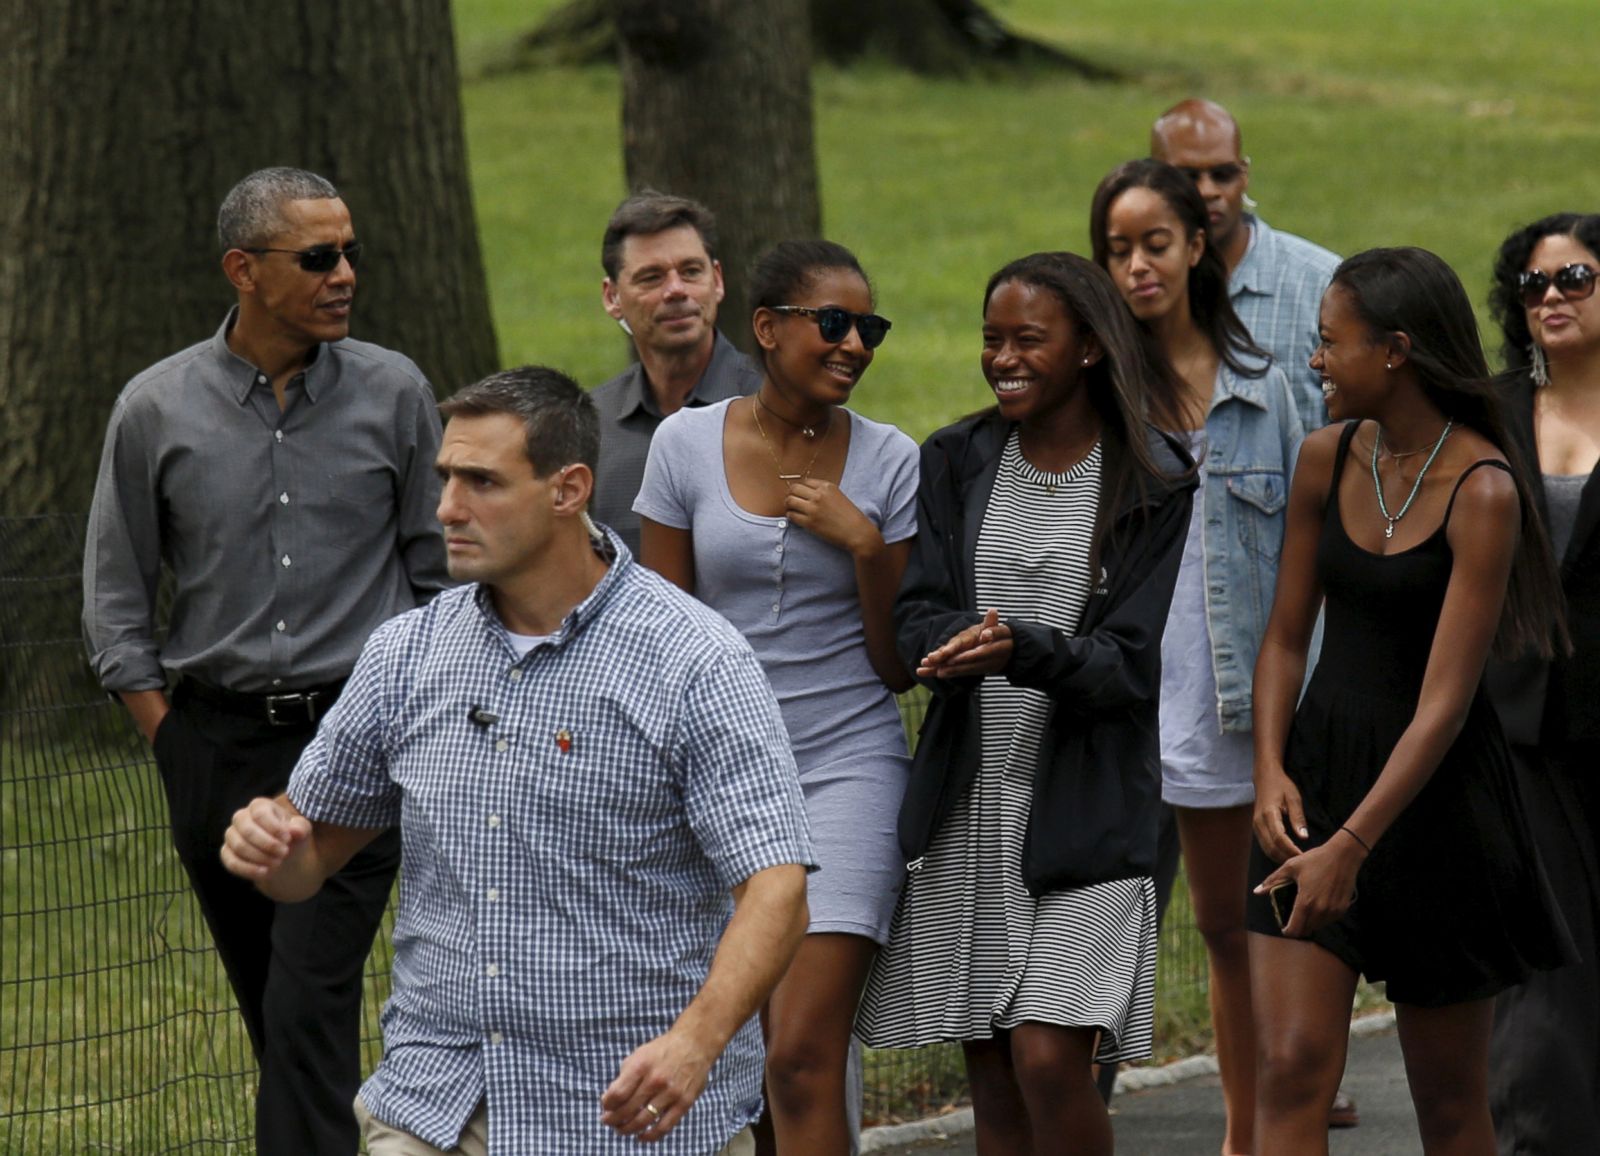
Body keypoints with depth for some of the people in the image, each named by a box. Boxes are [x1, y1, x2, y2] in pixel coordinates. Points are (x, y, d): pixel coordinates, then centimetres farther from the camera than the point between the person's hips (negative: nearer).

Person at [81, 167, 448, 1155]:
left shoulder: (393, 394, 0)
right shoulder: (158, 409, 1)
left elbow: (443, 573, 8)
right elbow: (117, 601, 8)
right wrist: (171, 742, 2)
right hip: (216, 740, 2)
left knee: (311, 1008, -13)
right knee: (271, 1008, 10)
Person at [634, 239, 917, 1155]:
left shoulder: (888, 461, 0)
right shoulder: (687, 444, 1)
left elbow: (897, 666, 2)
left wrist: (863, 544, -11)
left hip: (846, 766, -2)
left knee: (803, 1056, -13)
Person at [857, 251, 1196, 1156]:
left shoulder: (1152, 486, -3)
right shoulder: (958, 462, 9)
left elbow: (1131, 664, -9)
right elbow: (917, 614, 1)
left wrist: (1024, 649, -27)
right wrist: (960, 644, -23)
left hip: (1083, 805, -4)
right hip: (964, 803, 4)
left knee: (1050, 1061, -15)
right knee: (992, 1077, 7)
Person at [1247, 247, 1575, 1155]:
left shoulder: (1483, 490, -16)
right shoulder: (1329, 459, 2)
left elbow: (1445, 700, -20)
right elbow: (1287, 637, 10)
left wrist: (1351, 846, -25)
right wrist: (1270, 768, -7)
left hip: (1437, 793, -5)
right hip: (1316, 773, 5)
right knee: (1290, 1069, -8)